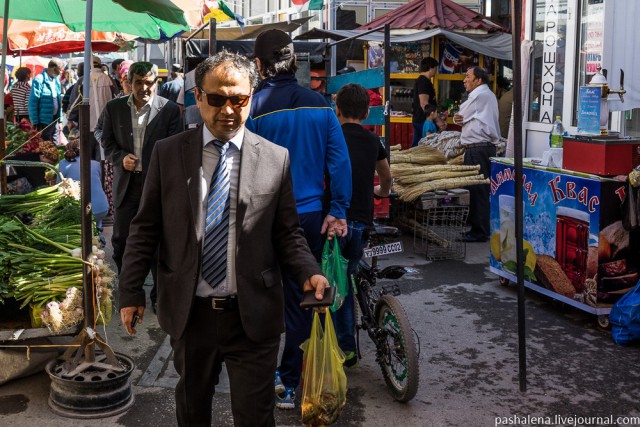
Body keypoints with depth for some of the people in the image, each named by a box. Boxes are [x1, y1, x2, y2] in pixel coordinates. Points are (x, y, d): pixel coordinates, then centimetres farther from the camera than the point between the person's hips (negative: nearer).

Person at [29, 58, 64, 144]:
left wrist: (60, 120, 14)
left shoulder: (56, 80, 12)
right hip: (44, 121, -7)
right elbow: (32, 103, -13)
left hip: (54, 120, 7)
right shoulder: (39, 80, -12)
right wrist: (35, 122, -15)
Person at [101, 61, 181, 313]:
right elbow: (107, 142, 9)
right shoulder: (114, 108, 3)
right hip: (126, 184, 3)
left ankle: (159, 294, 24)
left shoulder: (169, 110, -6)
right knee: (121, 242, 11)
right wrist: (121, 158, -11)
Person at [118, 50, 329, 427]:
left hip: (253, 315, -1)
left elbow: (288, 233, 2)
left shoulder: (276, 159, -2)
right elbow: (146, 229, 4)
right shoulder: (167, 153, 0)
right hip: (188, 312, 2)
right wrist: (131, 292, 2)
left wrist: (308, 273, -15)